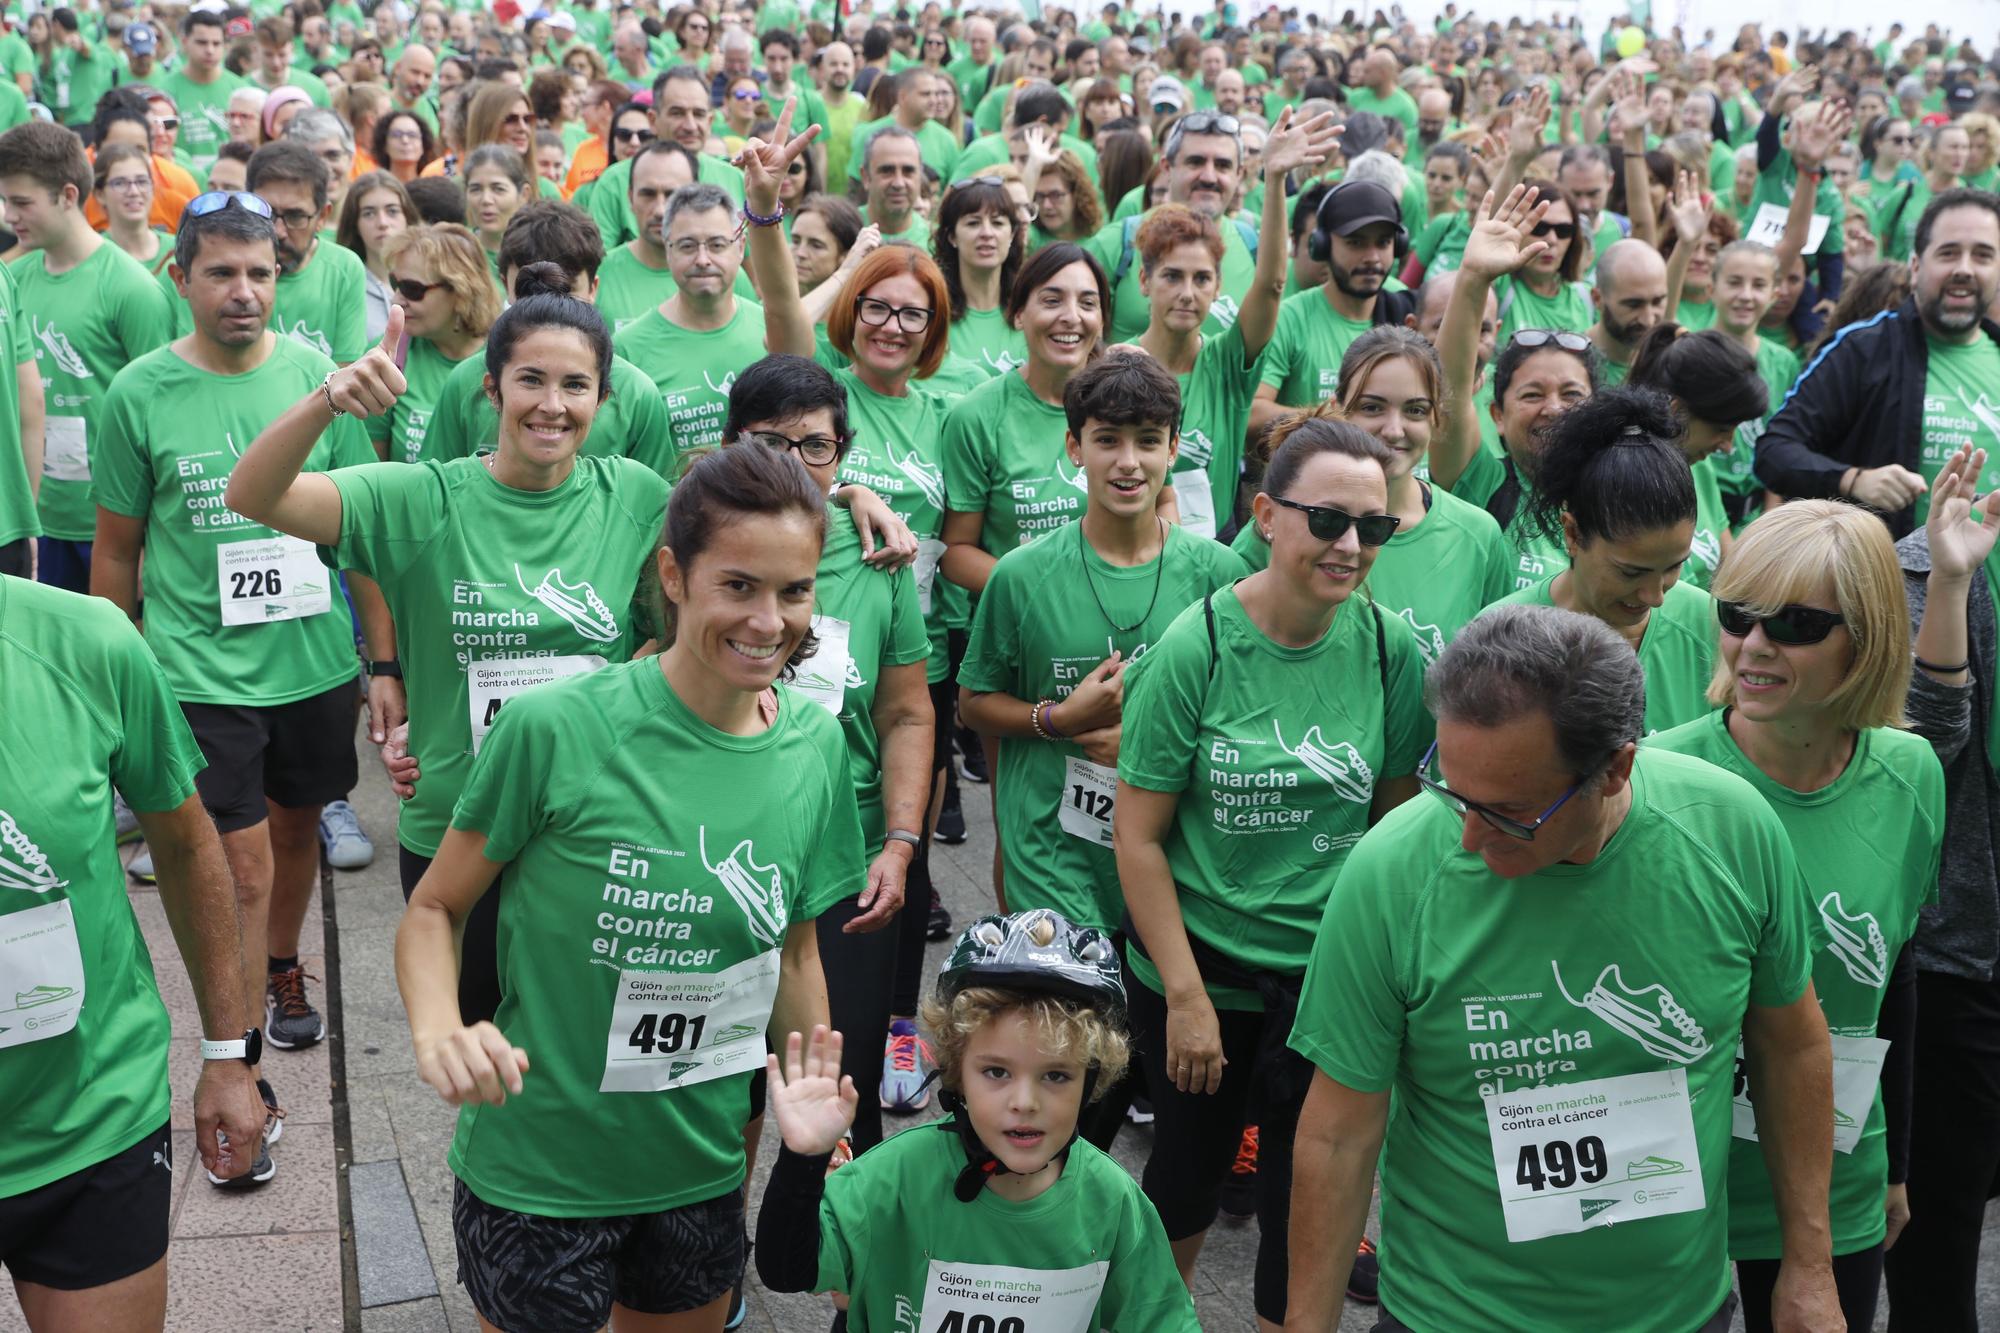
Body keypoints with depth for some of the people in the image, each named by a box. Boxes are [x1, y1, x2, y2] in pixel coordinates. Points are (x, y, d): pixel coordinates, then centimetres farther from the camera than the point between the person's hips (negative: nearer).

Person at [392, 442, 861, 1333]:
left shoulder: (814, 744, -5)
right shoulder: (556, 728, -19)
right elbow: (434, 908, -8)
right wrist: (437, 1029, -27)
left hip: (705, 1174, 4)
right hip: (538, 1181, -4)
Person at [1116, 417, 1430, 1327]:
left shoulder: (1388, 647, -7)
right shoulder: (1197, 647, -15)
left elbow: (1396, 811, 5)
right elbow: (1138, 836, -12)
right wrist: (1187, 996, -12)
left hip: (1331, 978, 2)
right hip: (1200, 968, -1)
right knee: (1191, 1165, 17)